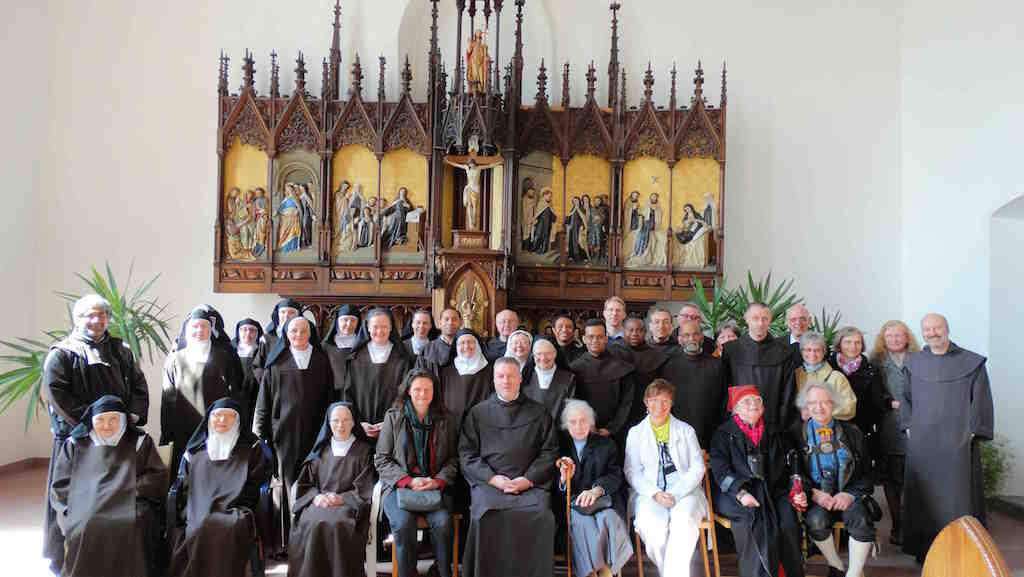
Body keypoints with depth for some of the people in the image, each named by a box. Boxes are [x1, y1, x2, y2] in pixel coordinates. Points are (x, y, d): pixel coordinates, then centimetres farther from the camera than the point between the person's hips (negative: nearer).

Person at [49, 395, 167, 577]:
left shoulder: (140, 442, 14)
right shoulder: (75, 444, 19)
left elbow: (158, 479, 8)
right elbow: (60, 487, 13)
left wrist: (129, 490, -7)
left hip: (130, 506, -1)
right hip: (86, 509, 1)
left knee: (132, 528, -32)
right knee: (85, 529, -31)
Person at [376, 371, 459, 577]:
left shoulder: (446, 419, 10)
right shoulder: (393, 417, 6)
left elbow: (453, 458, 10)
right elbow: (381, 459, 4)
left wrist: (439, 481, -8)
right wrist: (408, 481, -8)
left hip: (436, 485, 1)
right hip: (399, 485, 0)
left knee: (442, 522, -27)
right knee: (403, 523, -29)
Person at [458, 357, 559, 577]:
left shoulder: (539, 412, 16)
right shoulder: (478, 413, 15)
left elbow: (549, 451, 10)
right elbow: (466, 453, 9)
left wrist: (528, 479, -4)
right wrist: (492, 478, -6)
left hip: (530, 483, 0)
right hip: (488, 482, 0)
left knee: (541, 517, -28)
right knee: (486, 517, -29)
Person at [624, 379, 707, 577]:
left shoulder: (686, 430, 16)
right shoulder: (636, 433, 14)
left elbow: (697, 468, 6)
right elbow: (632, 472, 6)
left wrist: (676, 494, -10)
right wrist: (655, 494, -12)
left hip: (684, 491, 0)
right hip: (650, 492, 0)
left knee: (683, 521, -33)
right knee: (651, 524, -32)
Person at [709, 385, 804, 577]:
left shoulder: (774, 434, 21)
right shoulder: (724, 434, 9)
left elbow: (791, 466, 16)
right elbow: (720, 469, -3)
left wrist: (796, 491, -4)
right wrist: (740, 492, -19)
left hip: (773, 492, 3)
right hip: (734, 494, -3)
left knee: (788, 521, -26)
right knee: (755, 517, -33)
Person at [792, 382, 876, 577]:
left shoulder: (851, 433, 12)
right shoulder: (798, 434, 8)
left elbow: (866, 472, 9)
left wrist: (850, 494, -9)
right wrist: (814, 493, -15)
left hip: (848, 495, 1)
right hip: (816, 497, -1)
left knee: (861, 520, -30)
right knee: (816, 520, -31)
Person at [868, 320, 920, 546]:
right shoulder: (877, 362, 7)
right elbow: (873, 397, 6)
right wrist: (890, 403, -8)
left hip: (915, 428, -1)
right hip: (889, 430, 1)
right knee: (891, 478, 4)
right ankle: (897, 526, 13)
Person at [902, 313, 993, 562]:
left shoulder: (972, 363, 0)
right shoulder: (914, 362, 9)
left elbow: (980, 401, -1)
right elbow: (905, 397, 16)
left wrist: (973, 432, -7)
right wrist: (909, 426, 8)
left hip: (957, 442, -2)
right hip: (921, 443, 3)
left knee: (957, 495, 0)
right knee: (924, 496, 6)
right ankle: (925, 548, 16)